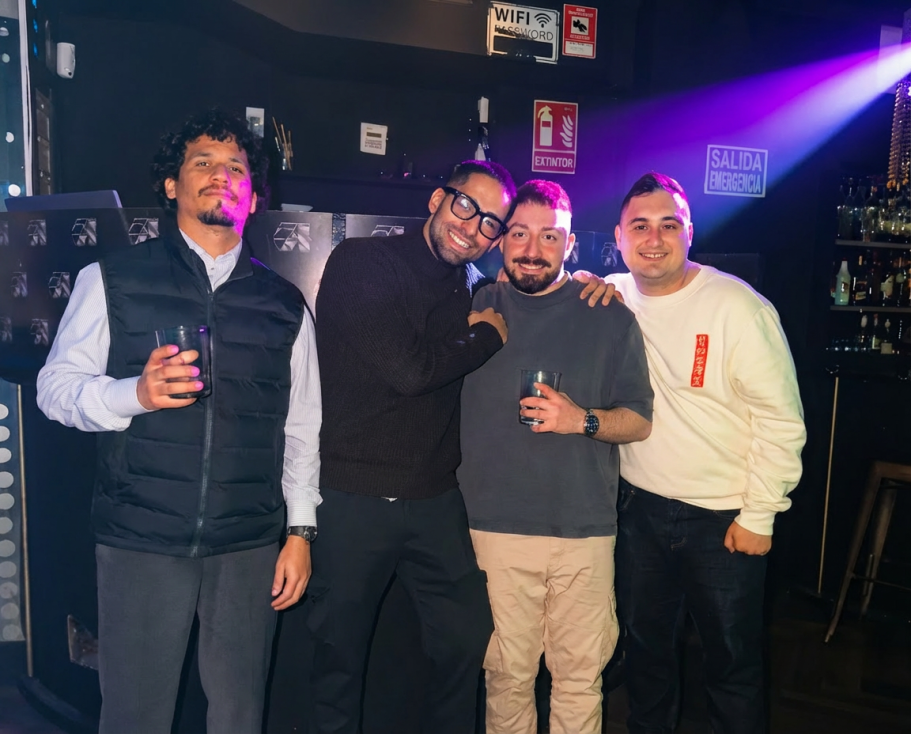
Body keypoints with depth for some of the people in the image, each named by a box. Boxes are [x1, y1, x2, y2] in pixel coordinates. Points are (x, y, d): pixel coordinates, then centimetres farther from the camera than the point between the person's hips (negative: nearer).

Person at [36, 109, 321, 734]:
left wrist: (300, 530, 5)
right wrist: (137, 394, -20)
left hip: (249, 545, 2)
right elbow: (56, 387, 0)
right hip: (140, 541, -1)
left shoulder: (284, 304, 8)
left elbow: (302, 428, 9)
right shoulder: (112, 279, 4)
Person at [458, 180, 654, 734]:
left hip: (585, 528, 0)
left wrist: (583, 420, -12)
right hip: (495, 526, 1)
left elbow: (640, 421, 4)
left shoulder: (610, 317, 4)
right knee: (507, 673, 9)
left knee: (581, 674, 8)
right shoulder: (475, 308, 6)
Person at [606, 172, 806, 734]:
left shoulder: (738, 306, -15)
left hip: (723, 518, -4)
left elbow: (782, 419, -13)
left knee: (733, 658, 11)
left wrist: (759, 516, -11)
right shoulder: (612, 298, -2)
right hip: (640, 506, 4)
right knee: (645, 641, 21)